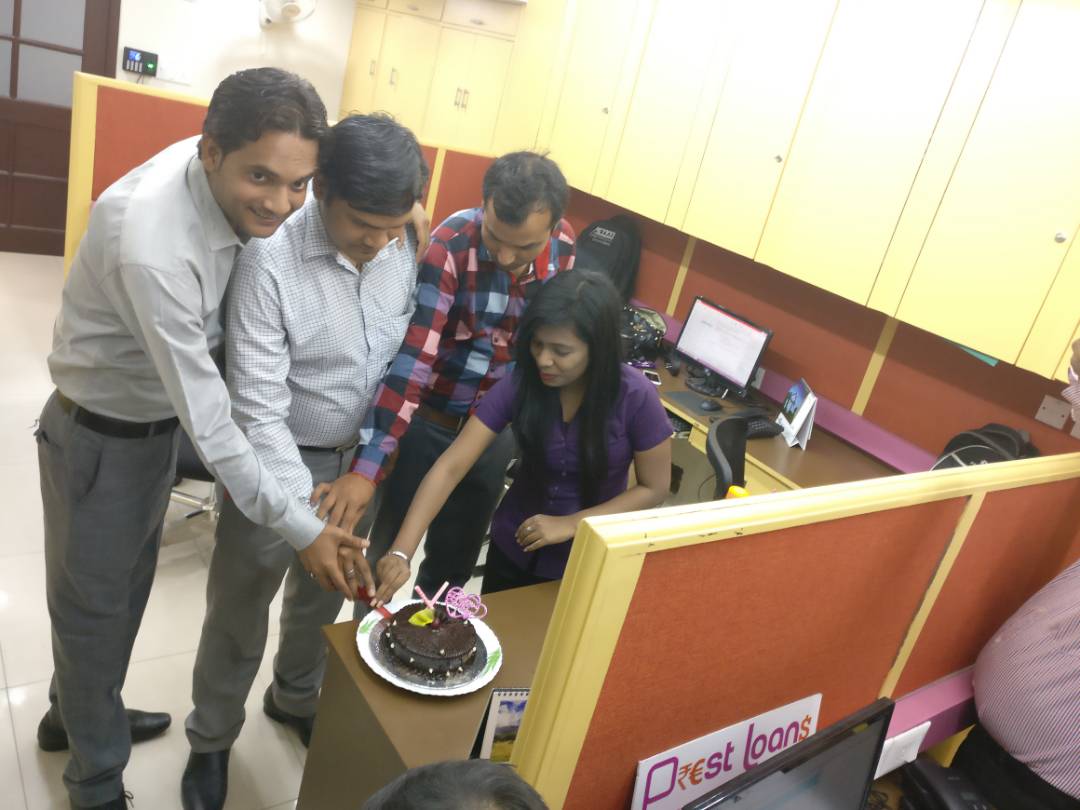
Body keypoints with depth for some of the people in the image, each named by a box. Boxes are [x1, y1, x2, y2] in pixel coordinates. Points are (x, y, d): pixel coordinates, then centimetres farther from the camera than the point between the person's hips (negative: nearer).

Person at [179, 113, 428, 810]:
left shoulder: (406, 248, -11)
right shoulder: (272, 260, -27)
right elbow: (259, 410, -26)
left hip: (357, 458, 5)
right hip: (278, 461, -4)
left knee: (322, 596, 23)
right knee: (240, 609, 13)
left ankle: (295, 698, 51)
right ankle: (212, 739, 39)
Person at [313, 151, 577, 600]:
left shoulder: (564, 244, -10)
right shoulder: (449, 246, -26)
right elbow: (410, 357, -31)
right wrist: (367, 466, -35)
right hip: (428, 419, -3)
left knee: (456, 559, 19)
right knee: (392, 545, 14)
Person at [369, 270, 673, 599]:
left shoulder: (635, 397, -23)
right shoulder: (519, 383, -19)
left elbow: (653, 489, -13)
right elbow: (450, 466, -22)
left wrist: (570, 524, -23)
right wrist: (400, 552, -33)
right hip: (512, 549, 2)